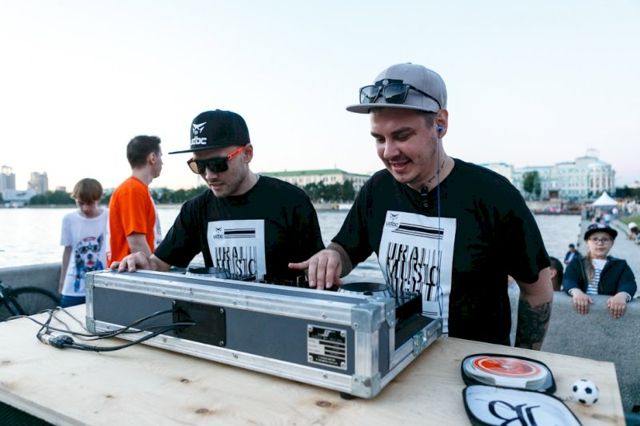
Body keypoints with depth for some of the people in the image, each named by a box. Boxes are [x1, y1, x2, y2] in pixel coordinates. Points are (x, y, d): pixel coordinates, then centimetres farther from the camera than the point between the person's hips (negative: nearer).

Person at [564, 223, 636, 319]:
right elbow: (568, 280, -5)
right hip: (582, 306, -1)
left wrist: (622, 295, -26)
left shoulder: (621, 265, 17)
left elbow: (629, 283, -3)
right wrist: (576, 292, -28)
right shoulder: (577, 262, 14)